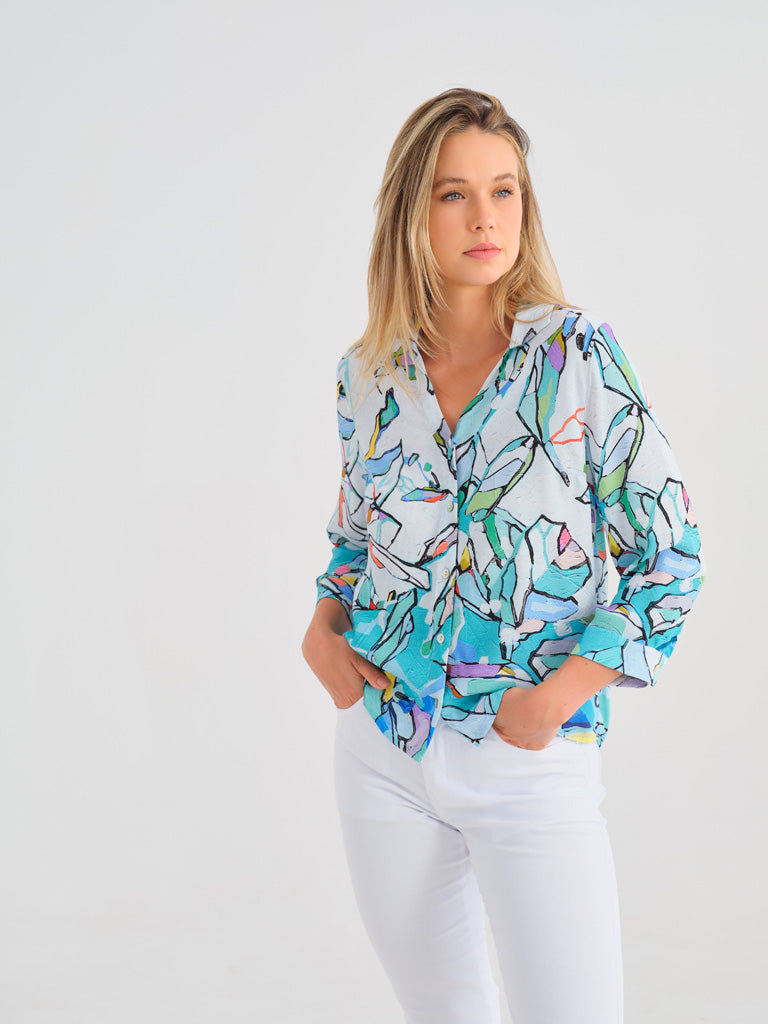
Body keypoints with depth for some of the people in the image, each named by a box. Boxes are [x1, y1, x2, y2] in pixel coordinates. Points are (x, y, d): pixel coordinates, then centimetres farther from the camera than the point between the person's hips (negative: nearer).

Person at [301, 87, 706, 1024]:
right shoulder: (367, 373, 3)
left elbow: (671, 553, -7)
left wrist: (558, 697, -13)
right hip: (380, 748, 4)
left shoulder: (576, 351, -8)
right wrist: (322, 626, -1)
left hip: (531, 761, -3)